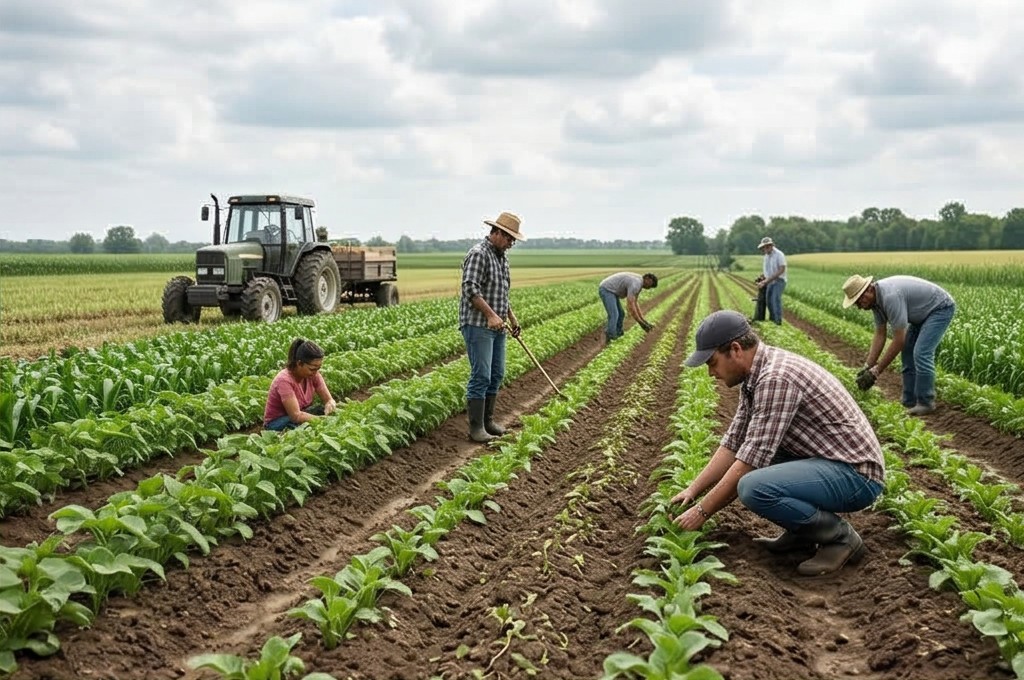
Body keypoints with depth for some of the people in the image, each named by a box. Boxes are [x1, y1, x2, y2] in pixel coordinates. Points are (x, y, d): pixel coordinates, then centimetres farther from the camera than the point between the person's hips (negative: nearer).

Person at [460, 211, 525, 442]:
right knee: (481, 376, -10)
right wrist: (491, 315, -26)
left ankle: (487, 420, 20)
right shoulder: (478, 254, -14)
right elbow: (471, 290, -22)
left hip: (497, 327, 9)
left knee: (496, 375, 11)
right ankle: (476, 427, -7)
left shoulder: (501, 257, 16)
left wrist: (511, 317, 19)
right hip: (478, 325, -9)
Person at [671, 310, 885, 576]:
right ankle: (801, 533, 12)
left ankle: (839, 536, -8)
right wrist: (693, 490, 8)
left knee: (753, 488, -30)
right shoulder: (756, 376, 7)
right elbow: (733, 443, 13)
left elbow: (752, 459, -23)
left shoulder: (776, 378, -24)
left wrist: (702, 511, -14)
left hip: (856, 474, -10)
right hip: (829, 462, 10)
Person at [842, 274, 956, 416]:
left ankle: (926, 403, -8)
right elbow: (880, 335, 1)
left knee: (921, 353, -19)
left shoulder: (890, 297, -35)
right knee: (908, 353, 5)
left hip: (941, 307, -10)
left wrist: (876, 371, -25)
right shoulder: (876, 298, -6)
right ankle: (909, 403, 10)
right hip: (924, 313, 10)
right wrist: (867, 367, -6)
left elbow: (899, 340, -31)